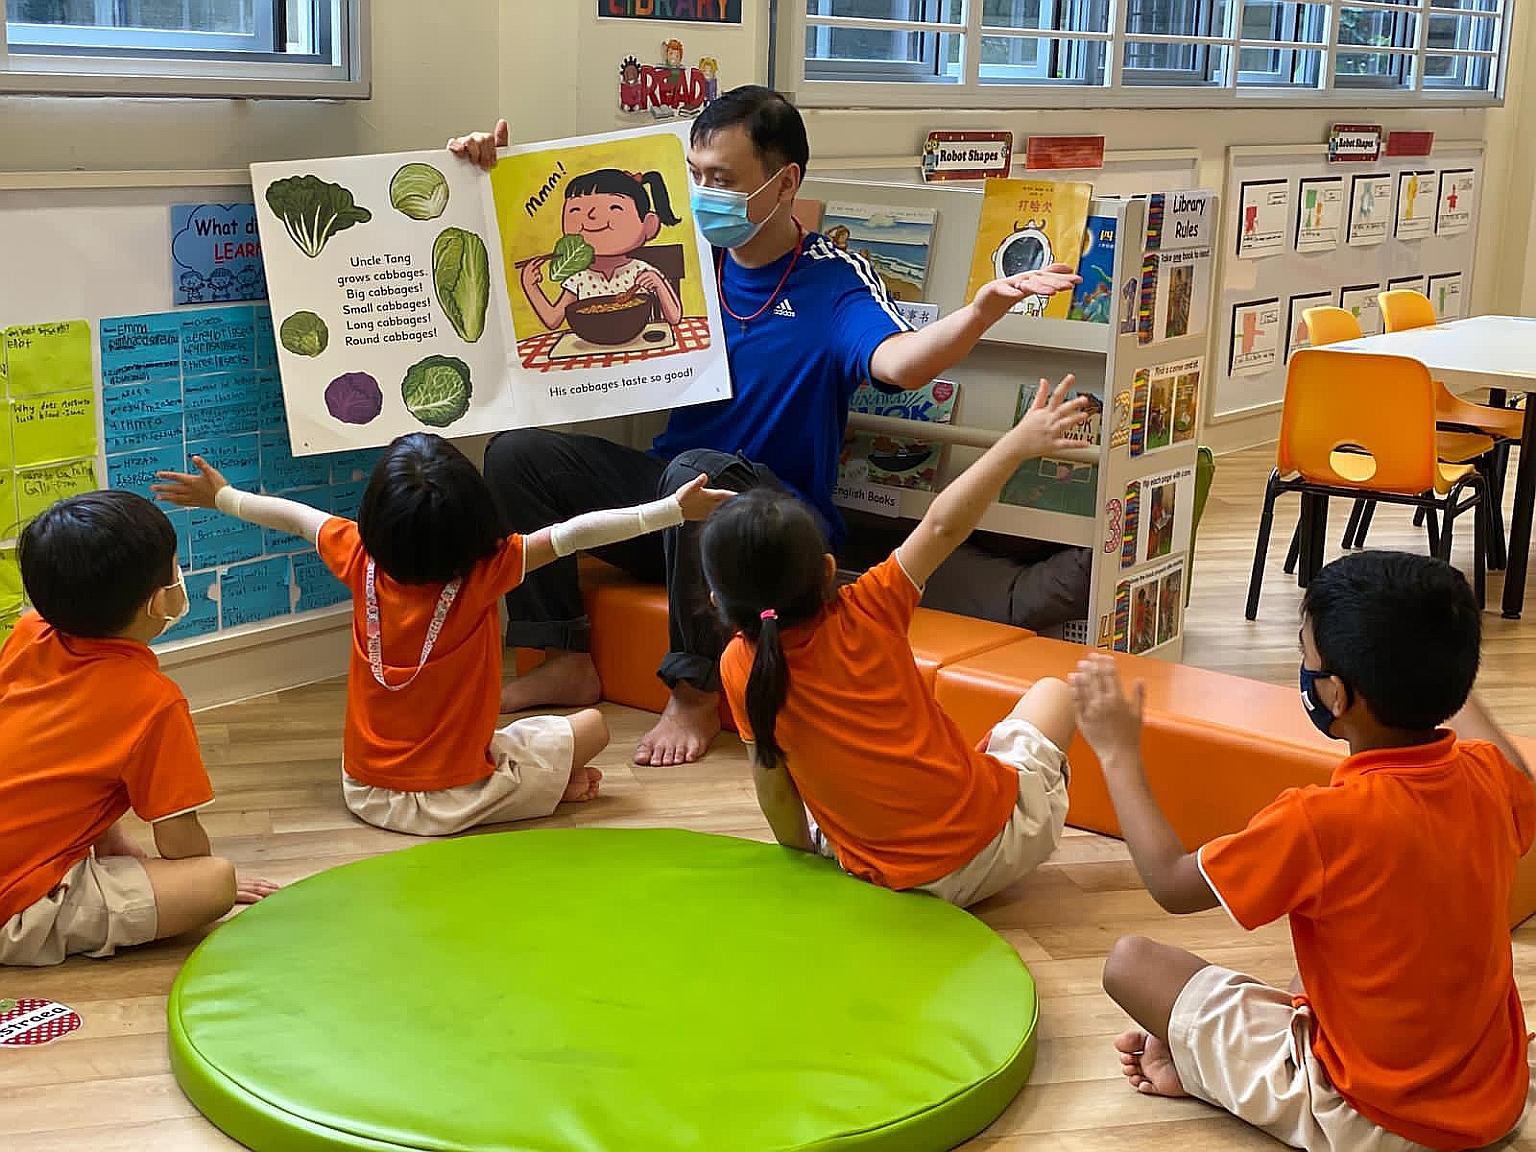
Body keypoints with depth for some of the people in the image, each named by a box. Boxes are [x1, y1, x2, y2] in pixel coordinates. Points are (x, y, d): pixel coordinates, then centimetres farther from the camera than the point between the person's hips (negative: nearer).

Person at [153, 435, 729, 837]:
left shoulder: (361, 560, -8)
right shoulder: (483, 572, -21)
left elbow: (297, 516, 8)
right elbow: (573, 534, -21)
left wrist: (221, 497, 25)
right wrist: (673, 509, -18)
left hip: (365, 792, 4)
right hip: (453, 800, -3)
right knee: (590, 726, 8)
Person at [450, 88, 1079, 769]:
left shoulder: (833, 280, -9)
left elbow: (900, 363, -30)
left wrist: (981, 312, -50)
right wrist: (493, 174, -2)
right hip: (668, 505, 6)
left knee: (699, 472, -38)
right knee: (518, 452, -10)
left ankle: (696, 697, -22)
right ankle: (568, 665, -3)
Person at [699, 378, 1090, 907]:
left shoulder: (740, 667, -10)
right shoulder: (867, 612, -13)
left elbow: (772, 783, -2)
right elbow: (942, 527, -13)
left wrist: (803, 854, 15)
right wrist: (1018, 443, -6)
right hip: (996, 840, -2)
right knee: (1051, 691, 22)